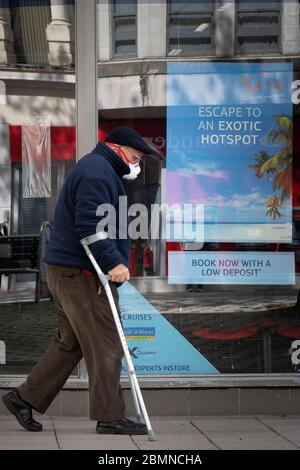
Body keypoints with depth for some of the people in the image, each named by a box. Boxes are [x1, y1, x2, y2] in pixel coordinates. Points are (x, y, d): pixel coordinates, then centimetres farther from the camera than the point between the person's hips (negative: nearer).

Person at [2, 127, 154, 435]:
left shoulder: (96, 169, 23)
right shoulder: (97, 171, -12)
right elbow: (90, 225, -23)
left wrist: (113, 261, 21)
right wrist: (113, 262, -26)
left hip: (66, 271, 11)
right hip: (82, 273, -11)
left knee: (70, 342, 16)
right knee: (105, 345, -6)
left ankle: (26, 398, 19)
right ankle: (109, 416, -2)